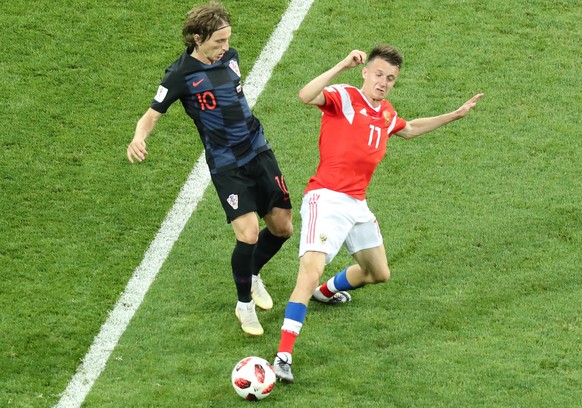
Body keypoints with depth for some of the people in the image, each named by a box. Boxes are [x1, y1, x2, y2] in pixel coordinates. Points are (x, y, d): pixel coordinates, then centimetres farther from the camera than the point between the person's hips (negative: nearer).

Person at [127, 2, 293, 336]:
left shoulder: (230, 57, 2)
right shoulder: (181, 75, -15)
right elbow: (153, 114, -12)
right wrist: (139, 137, -33)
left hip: (259, 152, 6)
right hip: (227, 166, -6)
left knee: (283, 228, 8)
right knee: (248, 234, -18)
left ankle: (253, 275, 39)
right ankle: (245, 305, 5)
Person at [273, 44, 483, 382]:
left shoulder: (386, 113, 14)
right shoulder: (343, 97, -8)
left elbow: (409, 129, 38)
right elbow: (306, 96, -29)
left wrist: (455, 115, 38)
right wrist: (342, 66, -35)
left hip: (357, 205, 8)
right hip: (327, 199, -8)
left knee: (379, 274, 23)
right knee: (311, 271, -25)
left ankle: (328, 291, 53)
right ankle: (284, 356, -27)